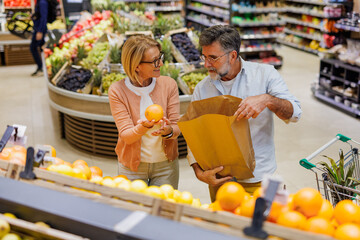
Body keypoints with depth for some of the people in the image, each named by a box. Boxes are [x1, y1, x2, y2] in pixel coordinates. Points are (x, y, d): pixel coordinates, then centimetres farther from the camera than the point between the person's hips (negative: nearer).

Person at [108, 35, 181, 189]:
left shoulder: (169, 84, -8)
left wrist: (168, 131, -30)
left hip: (166, 164, 2)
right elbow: (125, 135, -16)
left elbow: (177, 128, -7)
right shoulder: (117, 90, -13)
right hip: (132, 166, -1)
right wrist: (143, 128, -37)